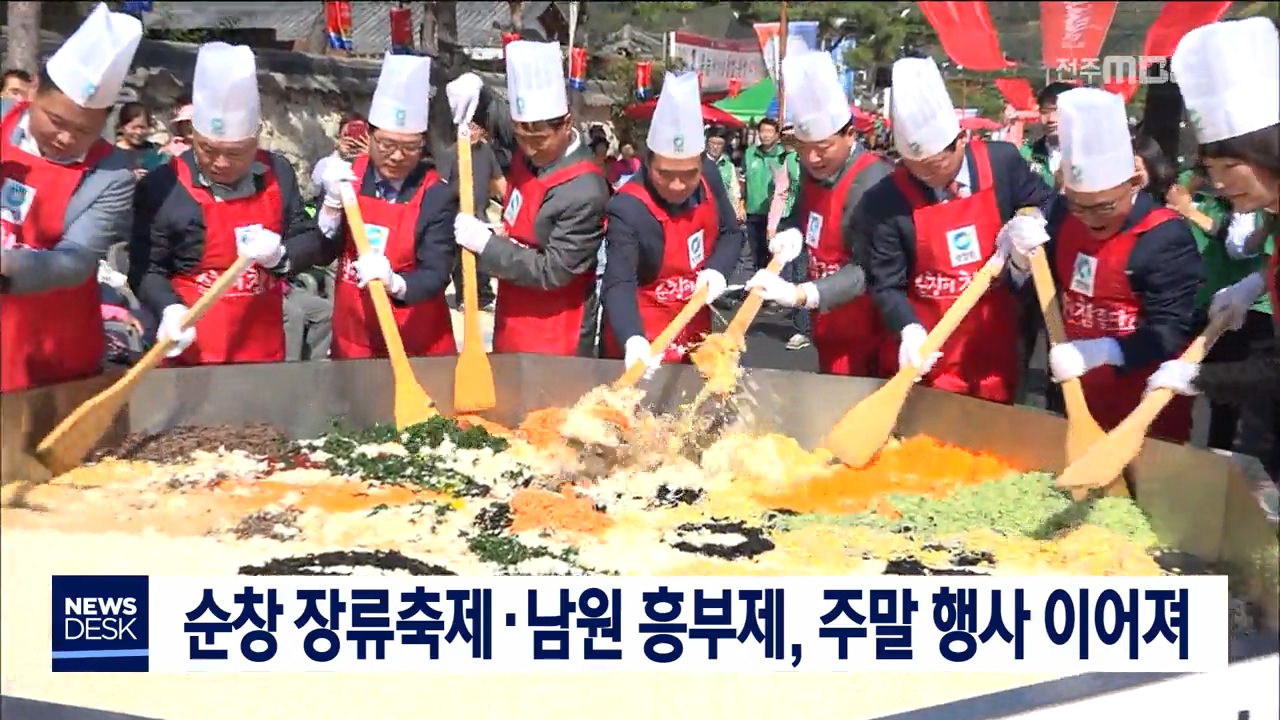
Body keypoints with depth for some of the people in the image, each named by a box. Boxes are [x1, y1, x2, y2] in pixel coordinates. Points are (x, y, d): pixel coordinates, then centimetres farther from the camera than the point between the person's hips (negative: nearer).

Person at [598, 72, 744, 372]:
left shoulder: (708, 177, -9)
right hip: (648, 340, -6)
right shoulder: (627, 209, -27)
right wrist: (633, 340, -50)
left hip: (694, 327, 6)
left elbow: (731, 232, 4)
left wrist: (716, 269, -17)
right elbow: (618, 285, -32)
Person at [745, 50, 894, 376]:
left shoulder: (871, 184, -23)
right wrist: (791, 231, -4)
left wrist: (799, 295, -33)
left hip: (861, 336, -8)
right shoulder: (813, 170, 2)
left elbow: (868, 270, -25)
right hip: (827, 325, 8)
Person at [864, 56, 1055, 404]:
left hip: (993, 343, 2)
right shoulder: (885, 201, -14)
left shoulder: (1002, 162, -8)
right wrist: (909, 330, -27)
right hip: (925, 353, -2)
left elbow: (1045, 205, 9)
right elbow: (886, 283, -10)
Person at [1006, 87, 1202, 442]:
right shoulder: (1062, 214, -1)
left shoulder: (1167, 237, -20)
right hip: (1070, 390, 6)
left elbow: (1172, 331, -23)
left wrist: (1099, 352, -36)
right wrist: (1024, 260, -14)